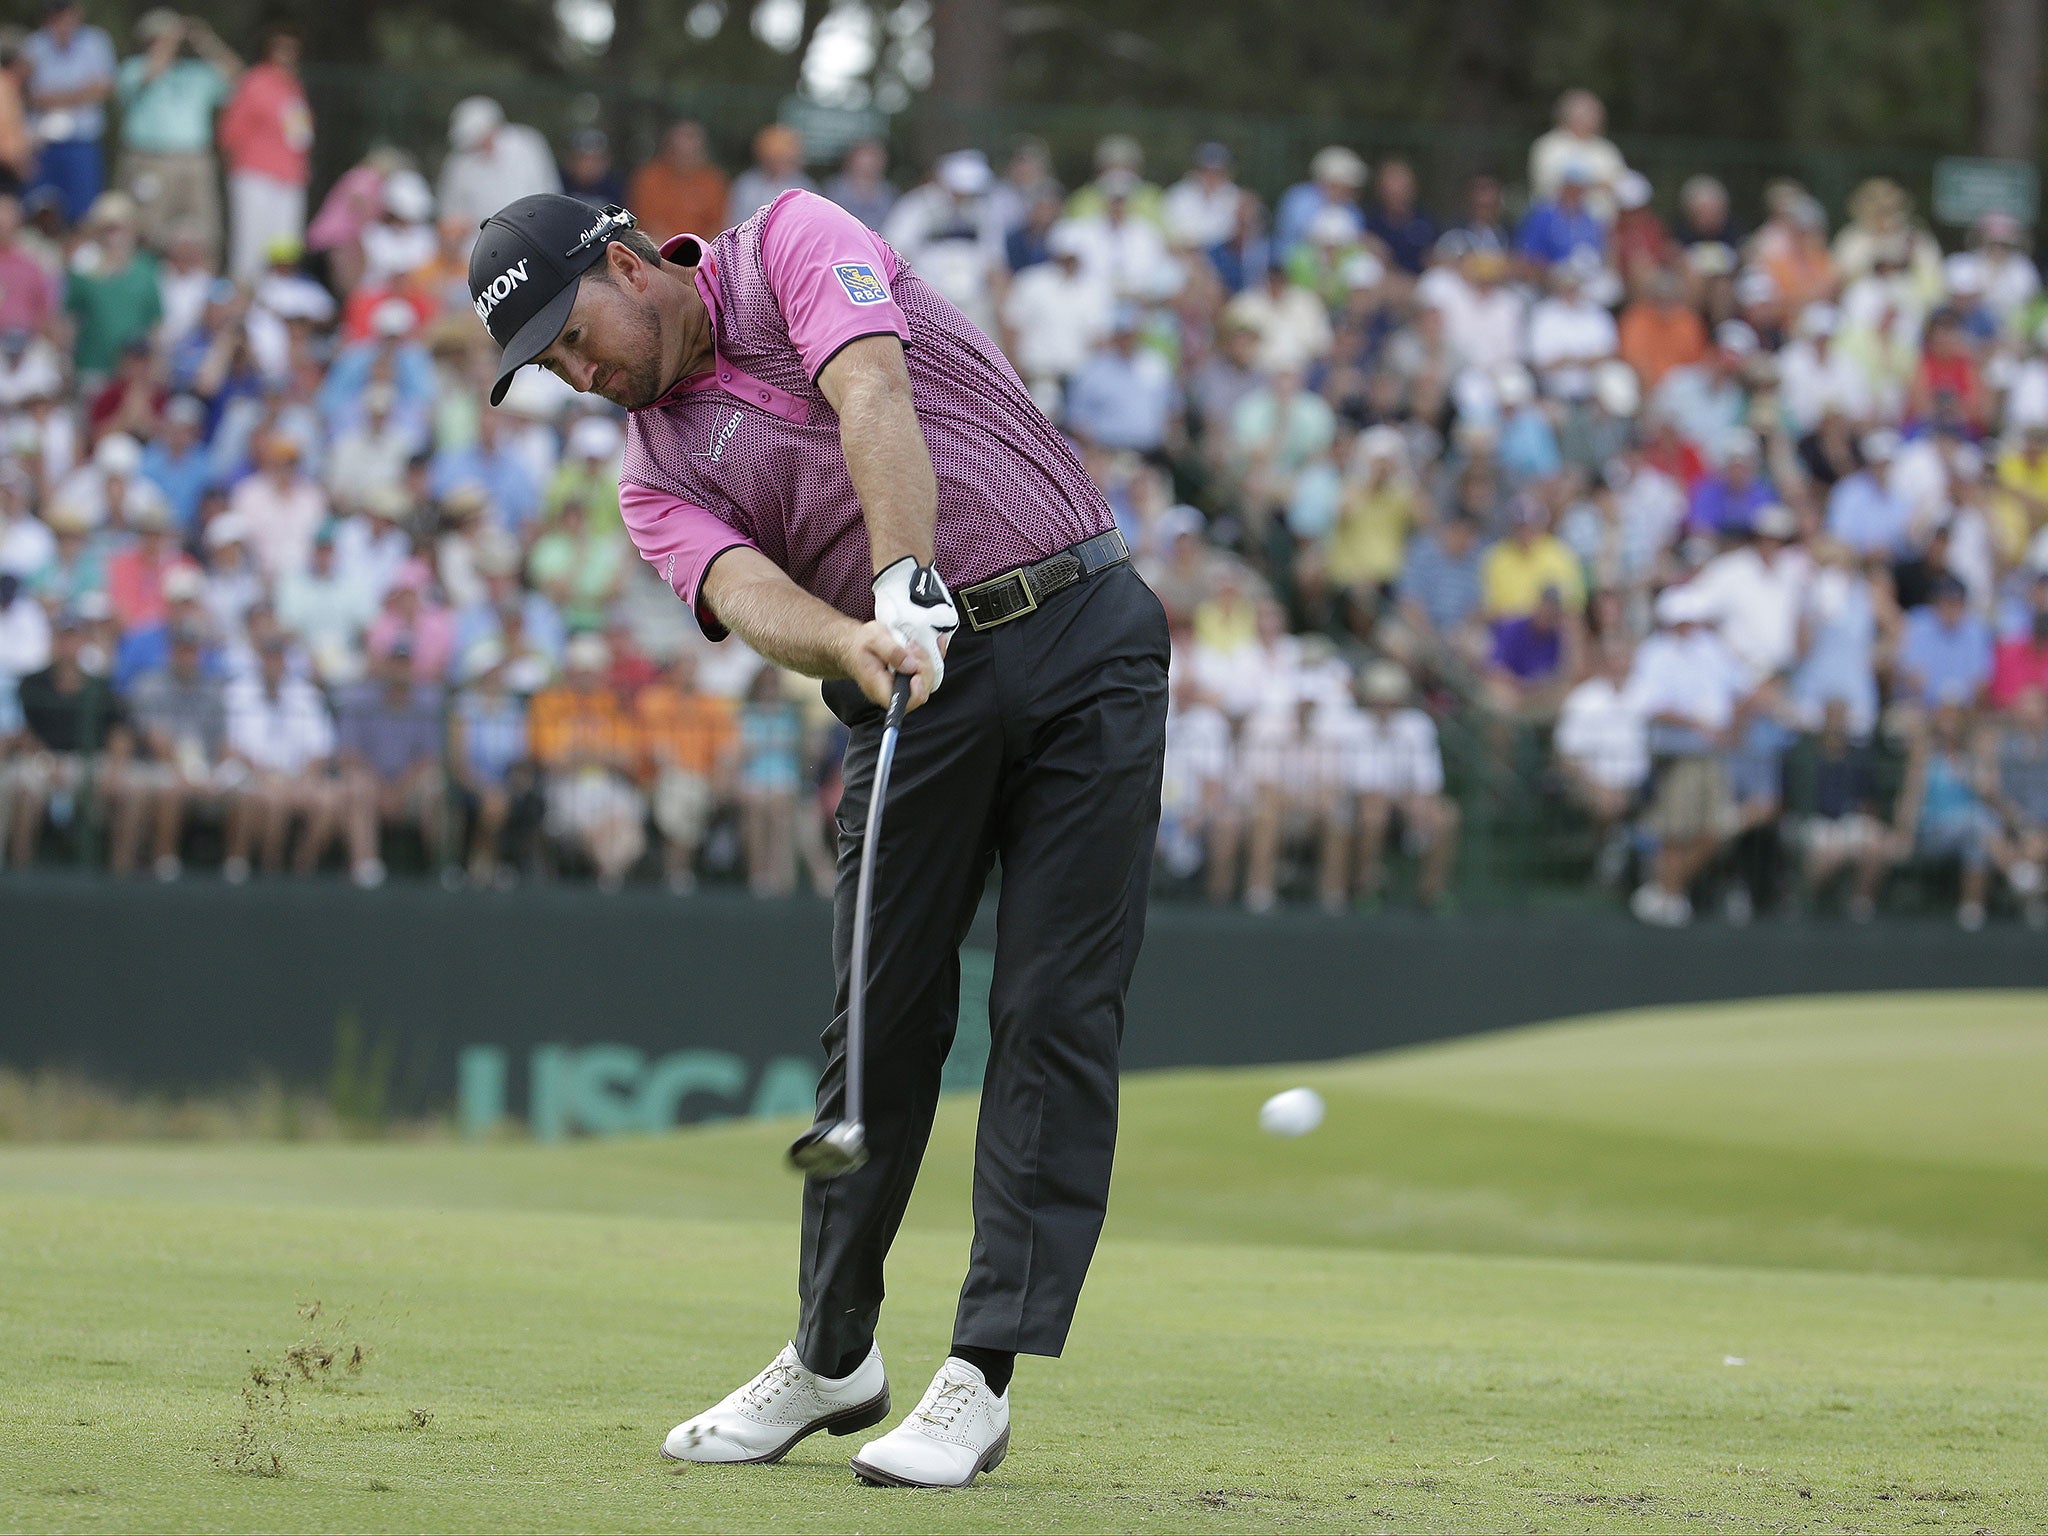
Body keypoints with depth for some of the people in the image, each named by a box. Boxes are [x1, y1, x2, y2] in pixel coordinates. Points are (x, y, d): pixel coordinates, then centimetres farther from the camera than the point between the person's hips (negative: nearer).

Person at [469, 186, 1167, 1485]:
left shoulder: (794, 244, 3)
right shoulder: (657, 473, 12)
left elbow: (872, 396, -16)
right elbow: (749, 596, -10)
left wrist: (908, 583, -31)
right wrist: (856, 645, -33)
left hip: (1086, 635, -4)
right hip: (912, 690, 4)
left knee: (1057, 1015, -7)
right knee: (883, 1019, 4)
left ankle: (983, 1378, -8)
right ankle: (835, 1355, 19)